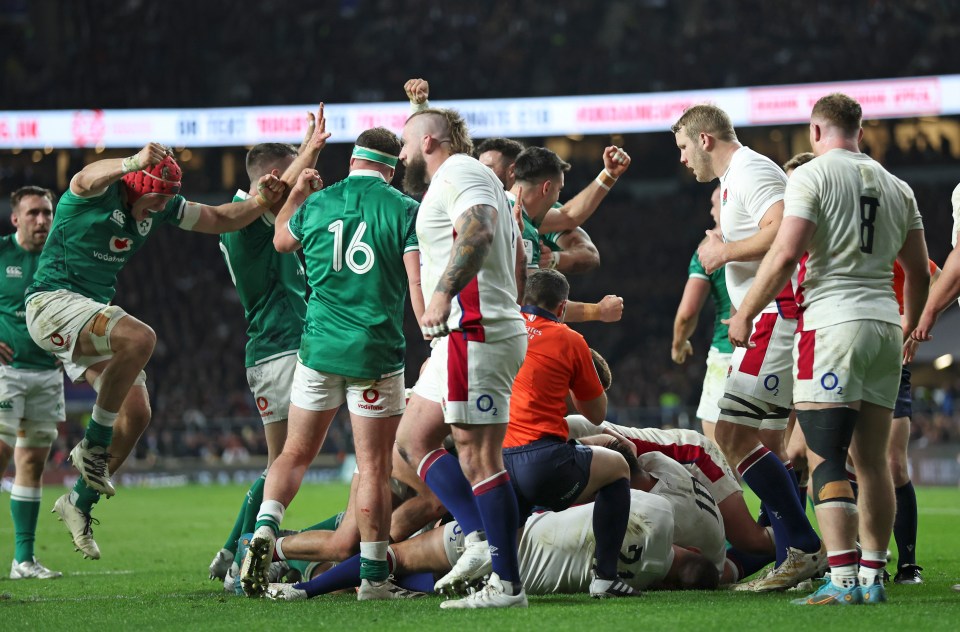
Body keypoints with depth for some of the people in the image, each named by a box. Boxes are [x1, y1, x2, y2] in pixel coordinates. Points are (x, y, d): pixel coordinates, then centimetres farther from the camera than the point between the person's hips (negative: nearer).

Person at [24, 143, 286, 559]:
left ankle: (80, 502, 16)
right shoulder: (99, 192, -17)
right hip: (53, 302, -9)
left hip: (91, 312, 9)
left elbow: (220, 219, 15)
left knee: (136, 414, 1)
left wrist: (259, 203, -5)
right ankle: (93, 447, -22)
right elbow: (89, 178, -43)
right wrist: (133, 163, -64)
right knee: (140, 337, -33)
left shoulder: (162, 208, 6)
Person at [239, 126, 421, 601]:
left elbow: (281, 240, 27)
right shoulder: (405, 210, -5)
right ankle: (373, 576, 3)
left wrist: (296, 194, 43)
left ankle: (264, 530, -7)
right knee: (374, 468, 1)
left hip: (319, 347, 3)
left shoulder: (317, 204, 5)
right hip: (376, 352, -3)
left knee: (296, 453, 15)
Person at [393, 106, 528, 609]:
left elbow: (479, 231, -25)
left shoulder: (458, 171, -5)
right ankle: (480, 538, 2)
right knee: (413, 439, 12)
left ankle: (506, 583, -11)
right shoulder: (466, 179, 27)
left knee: (477, 457, -12)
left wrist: (443, 293, -34)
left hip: (475, 332, -11)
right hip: (461, 338, 11)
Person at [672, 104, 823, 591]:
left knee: (733, 435, -15)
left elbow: (784, 231, -25)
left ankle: (804, 547, -13)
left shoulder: (750, 171, -10)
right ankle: (793, 560, 10)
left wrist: (726, 251, -14)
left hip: (776, 318, -11)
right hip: (767, 323, 11)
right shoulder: (735, 178, 23)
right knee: (764, 447, 10)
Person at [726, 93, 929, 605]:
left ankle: (843, 578, -17)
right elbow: (918, 271, 19)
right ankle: (873, 575, 11)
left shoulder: (811, 177, -4)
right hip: (885, 324, 6)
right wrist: (908, 327, 35)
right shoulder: (896, 187, 15)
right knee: (872, 459, 11)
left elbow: (784, 256, -12)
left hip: (833, 323, -6)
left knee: (825, 458, -8)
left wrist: (744, 314, -2)